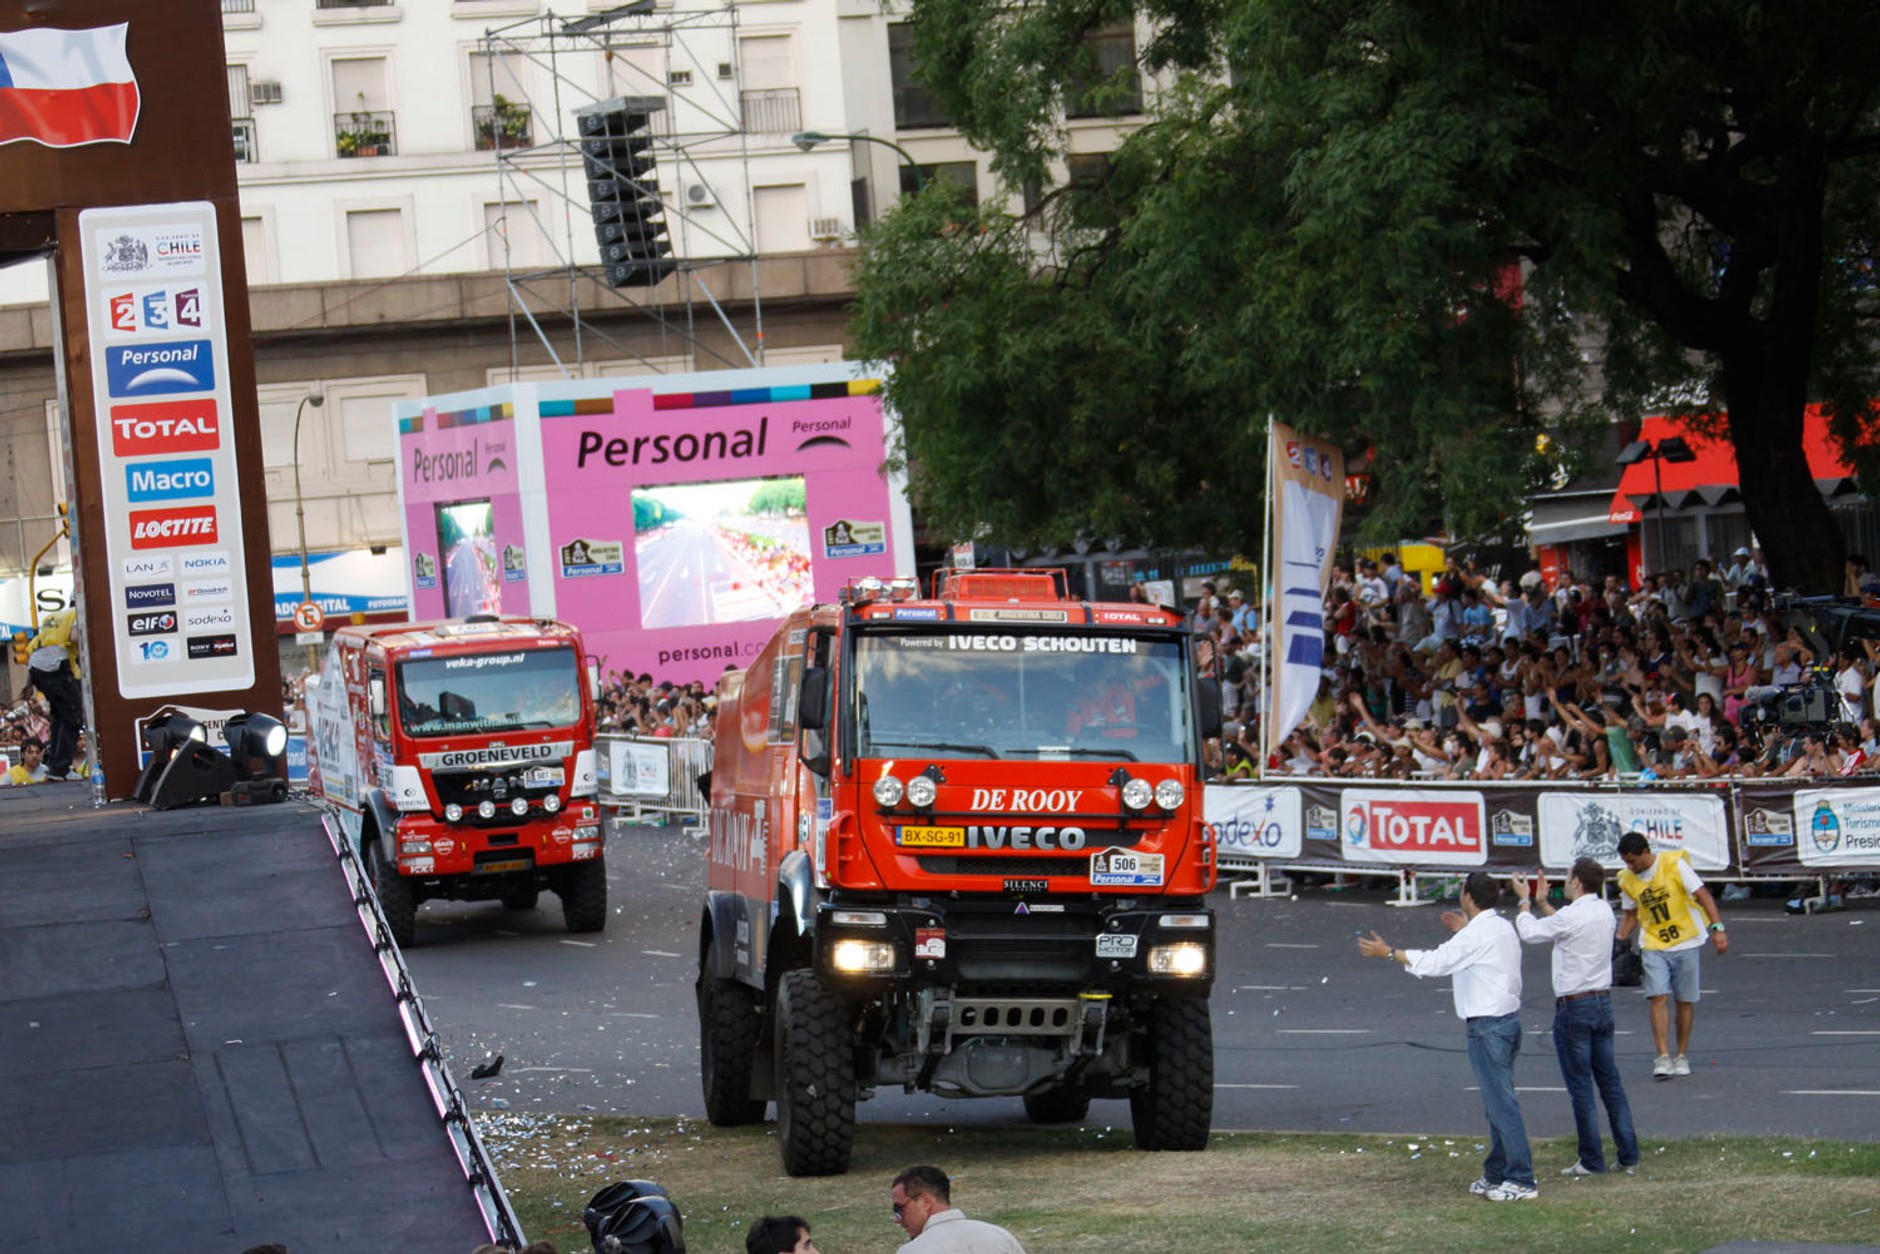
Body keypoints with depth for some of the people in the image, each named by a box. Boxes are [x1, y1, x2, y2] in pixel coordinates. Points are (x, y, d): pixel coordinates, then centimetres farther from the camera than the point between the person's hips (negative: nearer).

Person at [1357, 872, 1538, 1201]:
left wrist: (1388, 952, -10)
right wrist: (1465, 931, 30)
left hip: (1487, 1025, -10)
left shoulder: (1476, 935, -17)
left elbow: (1435, 961, -17)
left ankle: (1522, 1180, -7)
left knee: (1502, 1103, -7)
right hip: (1508, 1018, 10)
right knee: (1498, 1101, 16)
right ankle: (1496, 1174, 23)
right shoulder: (1503, 929, 11)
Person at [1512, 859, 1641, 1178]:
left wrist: (1525, 900, 14)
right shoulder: (1605, 911, 6)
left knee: (1580, 1086, -1)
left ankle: (1592, 1161, 0)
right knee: (1610, 1081, 11)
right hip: (1603, 1001, 7)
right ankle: (1629, 1156, 11)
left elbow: (1529, 932, -3)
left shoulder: (1572, 916, -18)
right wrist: (1542, 903, 30)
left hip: (1574, 1007, -7)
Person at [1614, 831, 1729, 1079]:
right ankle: (1663, 1058, -16)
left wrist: (1718, 928, -17)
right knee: (1658, 998, -13)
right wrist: (1619, 941, 2)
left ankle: (1682, 1056, 18)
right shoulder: (1628, 880, 2)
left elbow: (1702, 895, -10)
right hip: (1654, 946, 2)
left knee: (1684, 1001, 4)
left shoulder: (1674, 864, -10)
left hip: (1685, 942, -2)